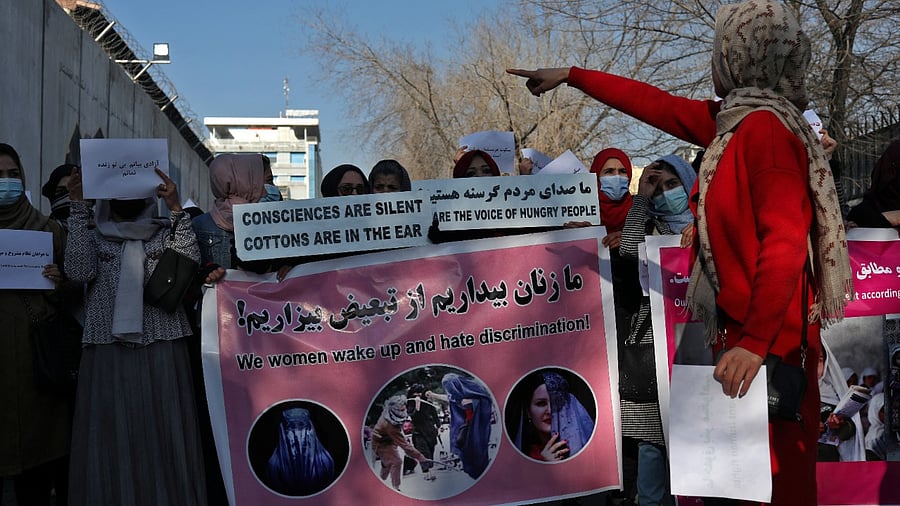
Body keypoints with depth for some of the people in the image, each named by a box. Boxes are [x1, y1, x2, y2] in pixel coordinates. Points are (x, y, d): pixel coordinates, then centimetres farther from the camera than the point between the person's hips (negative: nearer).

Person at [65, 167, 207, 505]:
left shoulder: (166, 234, 12)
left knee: (164, 440, -1)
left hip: (162, 353, 0)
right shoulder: (93, 238, 13)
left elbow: (190, 263, -7)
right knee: (111, 443, -1)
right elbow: (79, 271, -7)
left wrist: (175, 209, -14)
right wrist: (79, 208, -8)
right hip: (108, 355, 1)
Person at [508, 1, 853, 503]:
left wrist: (756, 342, -27)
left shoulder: (766, 126, -15)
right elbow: (656, 105, 20)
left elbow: (785, 244, -23)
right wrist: (572, 76, 26)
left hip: (768, 336, -9)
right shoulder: (738, 119, 10)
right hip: (745, 325, 9)